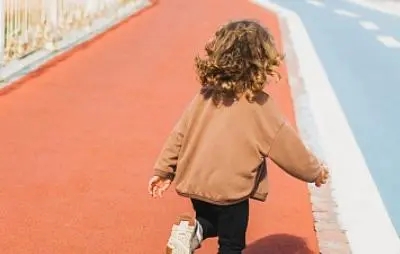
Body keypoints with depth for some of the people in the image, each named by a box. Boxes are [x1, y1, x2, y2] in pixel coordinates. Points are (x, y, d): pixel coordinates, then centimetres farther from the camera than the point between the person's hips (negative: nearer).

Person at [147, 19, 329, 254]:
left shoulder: (205, 95, 0)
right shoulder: (260, 105, -13)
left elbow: (180, 133, 4)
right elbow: (288, 146, -5)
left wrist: (163, 170, 12)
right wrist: (315, 171, 10)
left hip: (195, 182, 5)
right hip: (230, 188, -5)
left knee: (213, 223, 30)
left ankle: (194, 230, 2)